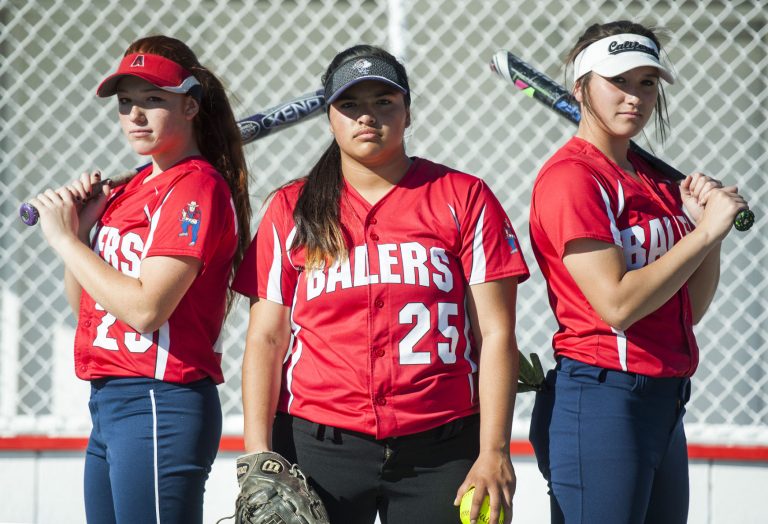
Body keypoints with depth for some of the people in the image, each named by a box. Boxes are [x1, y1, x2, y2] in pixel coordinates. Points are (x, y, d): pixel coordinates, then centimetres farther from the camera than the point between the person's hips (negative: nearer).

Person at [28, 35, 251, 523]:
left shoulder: (197, 187, -10)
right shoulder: (134, 188, 17)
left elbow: (144, 308, -20)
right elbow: (86, 304, 20)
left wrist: (64, 237, -10)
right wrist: (80, 225, 4)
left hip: (159, 404, -10)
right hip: (108, 405, 10)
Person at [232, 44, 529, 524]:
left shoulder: (464, 199, 5)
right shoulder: (291, 209, 10)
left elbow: (495, 334, 1)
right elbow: (266, 339, 8)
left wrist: (494, 453, -7)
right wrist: (258, 456, -3)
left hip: (440, 449, -1)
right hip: (316, 446, 1)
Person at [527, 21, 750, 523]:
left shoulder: (657, 180, 15)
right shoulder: (571, 176, -10)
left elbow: (690, 309, 16)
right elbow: (617, 303, -18)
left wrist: (710, 219, 3)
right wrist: (704, 232, -12)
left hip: (665, 403, 8)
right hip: (600, 401, -8)